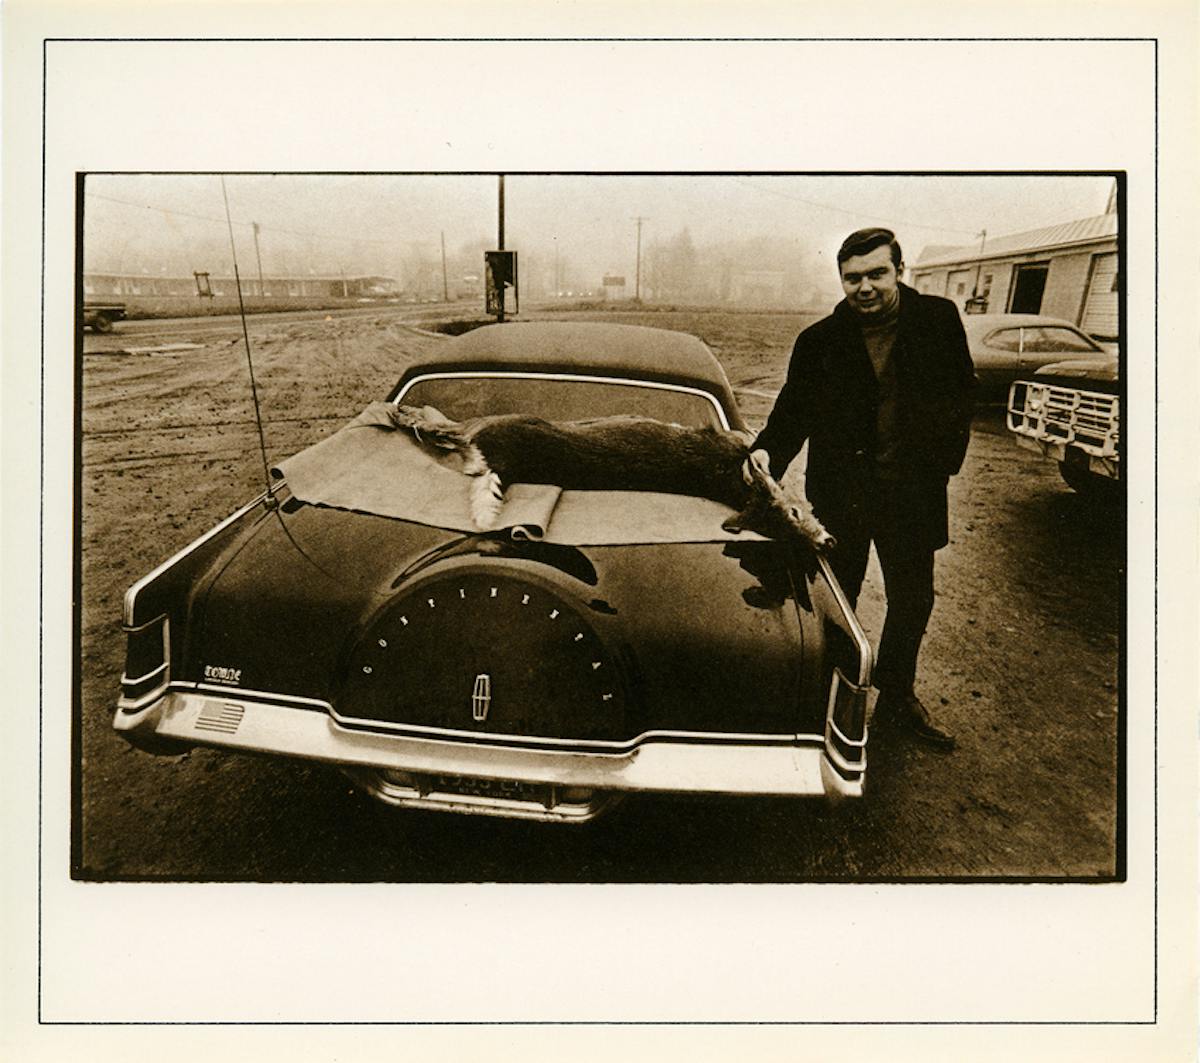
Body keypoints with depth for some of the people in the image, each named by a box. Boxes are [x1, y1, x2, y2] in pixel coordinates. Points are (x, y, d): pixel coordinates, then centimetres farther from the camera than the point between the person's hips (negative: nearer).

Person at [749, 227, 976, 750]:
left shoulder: (938, 319, -3)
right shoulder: (820, 341, -6)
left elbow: (962, 390, 6)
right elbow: (793, 412, -6)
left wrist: (944, 461, -1)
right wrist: (767, 453, -25)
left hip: (913, 492, 2)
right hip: (840, 491, -2)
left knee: (913, 599, 16)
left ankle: (897, 696, 37)